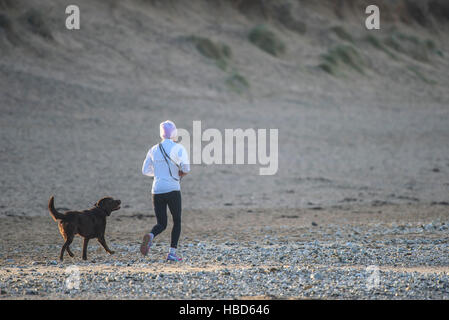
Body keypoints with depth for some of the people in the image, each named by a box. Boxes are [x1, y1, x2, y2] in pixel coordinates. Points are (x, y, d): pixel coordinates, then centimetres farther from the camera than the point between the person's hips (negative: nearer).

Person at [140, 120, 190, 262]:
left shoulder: (154, 150, 8)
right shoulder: (178, 148, -5)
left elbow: (145, 170, 14)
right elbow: (185, 166, -20)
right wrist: (182, 173, 2)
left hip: (157, 190, 4)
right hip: (173, 190, -3)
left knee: (161, 223, 9)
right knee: (177, 222, 14)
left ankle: (150, 236, -24)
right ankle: (172, 253, 5)